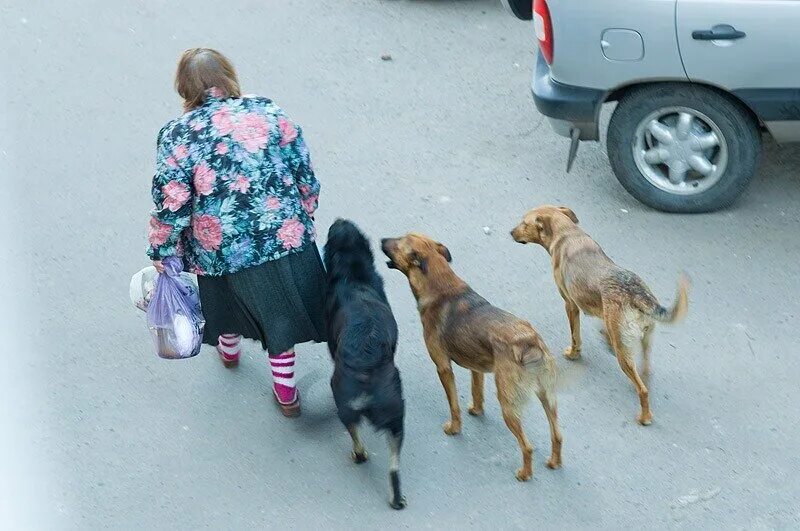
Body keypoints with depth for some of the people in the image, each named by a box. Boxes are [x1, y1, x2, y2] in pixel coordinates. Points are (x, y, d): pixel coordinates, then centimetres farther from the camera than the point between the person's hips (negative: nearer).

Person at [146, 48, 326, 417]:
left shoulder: (178, 137, -13)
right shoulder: (269, 114, -6)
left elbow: (170, 211, -12)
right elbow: (307, 182, 0)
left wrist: (162, 259, 2)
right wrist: (301, 222, 16)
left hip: (224, 249, -1)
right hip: (286, 237, 1)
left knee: (230, 296, 31)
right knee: (280, 309, 21)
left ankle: (229, 348, 60)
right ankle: (286, 393, 34)